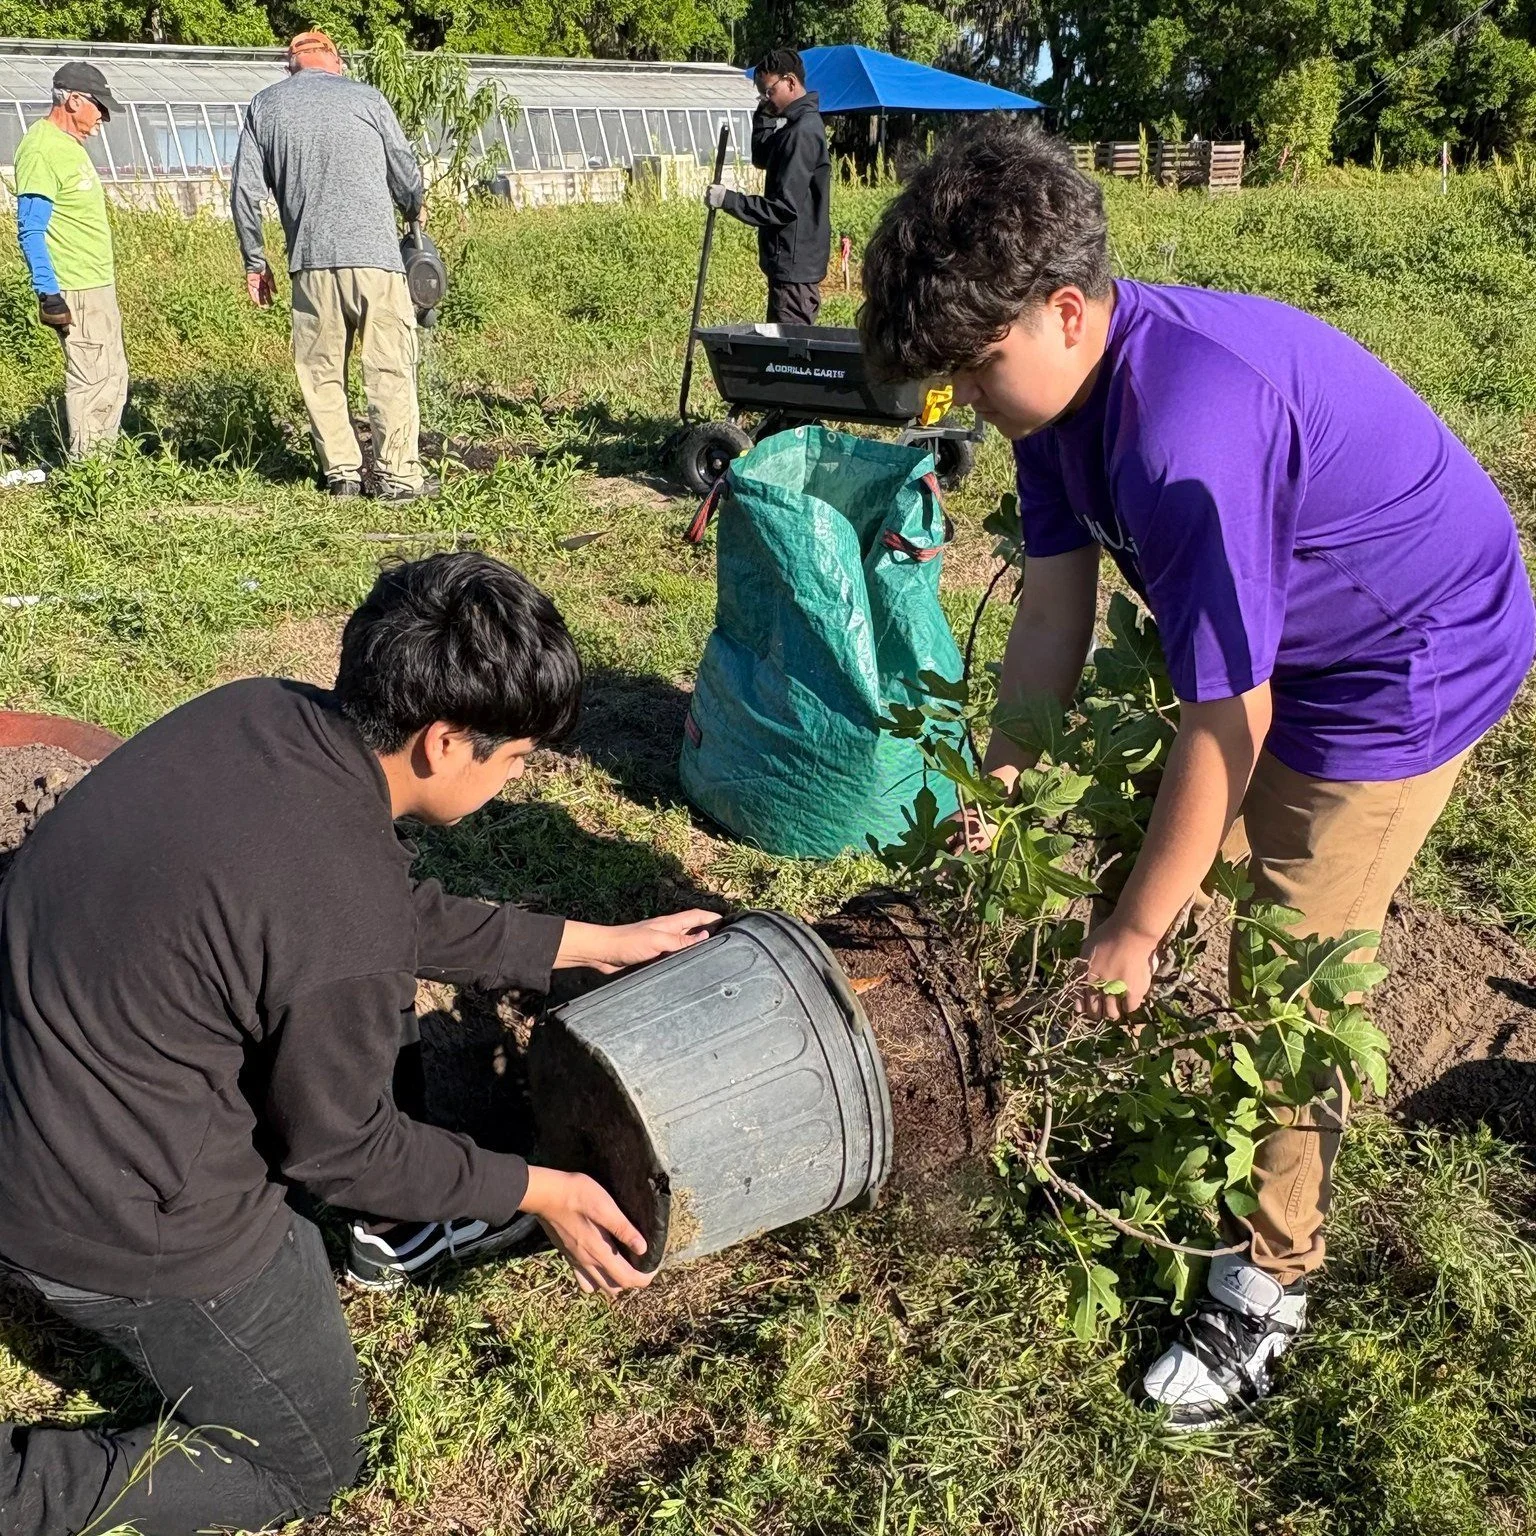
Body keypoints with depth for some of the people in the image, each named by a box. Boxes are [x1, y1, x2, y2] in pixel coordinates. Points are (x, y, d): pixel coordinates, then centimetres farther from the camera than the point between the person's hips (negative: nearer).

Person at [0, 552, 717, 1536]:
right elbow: (341, 1149, -14)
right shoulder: (343, 928, -33)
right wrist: (537, 1191, -3)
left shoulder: (260, 712, -9)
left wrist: (591, 942, 12)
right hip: (116, 1218, -8)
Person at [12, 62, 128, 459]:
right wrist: (48, 293, -23)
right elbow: (30, 230, -18)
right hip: (75, 291, -10)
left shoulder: (70, 144, 15)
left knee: (113, 377, 14)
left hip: (99, 284, 10)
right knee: (90, 380, -7)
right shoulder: (41, 150, -14)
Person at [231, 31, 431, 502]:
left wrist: (254, 262, 18)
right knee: (390, 367, -1)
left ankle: (341, 472, 9)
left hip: (311, 260, 2)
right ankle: (399, 475, -4)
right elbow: (407, 174, 13)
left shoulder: (264, 105, 13)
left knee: (321, 371, 10)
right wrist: (414, 212, 34)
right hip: (375, 252, -2)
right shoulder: (365, 97, 8)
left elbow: (244, 192, 9)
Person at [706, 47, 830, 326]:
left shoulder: (802, 133, -18)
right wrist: (764, 116, 9)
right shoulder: (799, 125, 13)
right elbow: (761, 159, 24)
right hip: (792, 262, 10)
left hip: (794, 265, -10)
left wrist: (728, 200, -18)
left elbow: (784, 207, -22)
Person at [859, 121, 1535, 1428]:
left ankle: (1271, 1278, 17)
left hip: (1415, 661, -9)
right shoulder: (1065, 379, -10)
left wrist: (1134, 938, -21)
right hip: (1282, 638, 9)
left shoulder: (1187, 429, -37)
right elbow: (1056, 602, -5)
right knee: (1138, 862, 14)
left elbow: (1229, 721, -31)